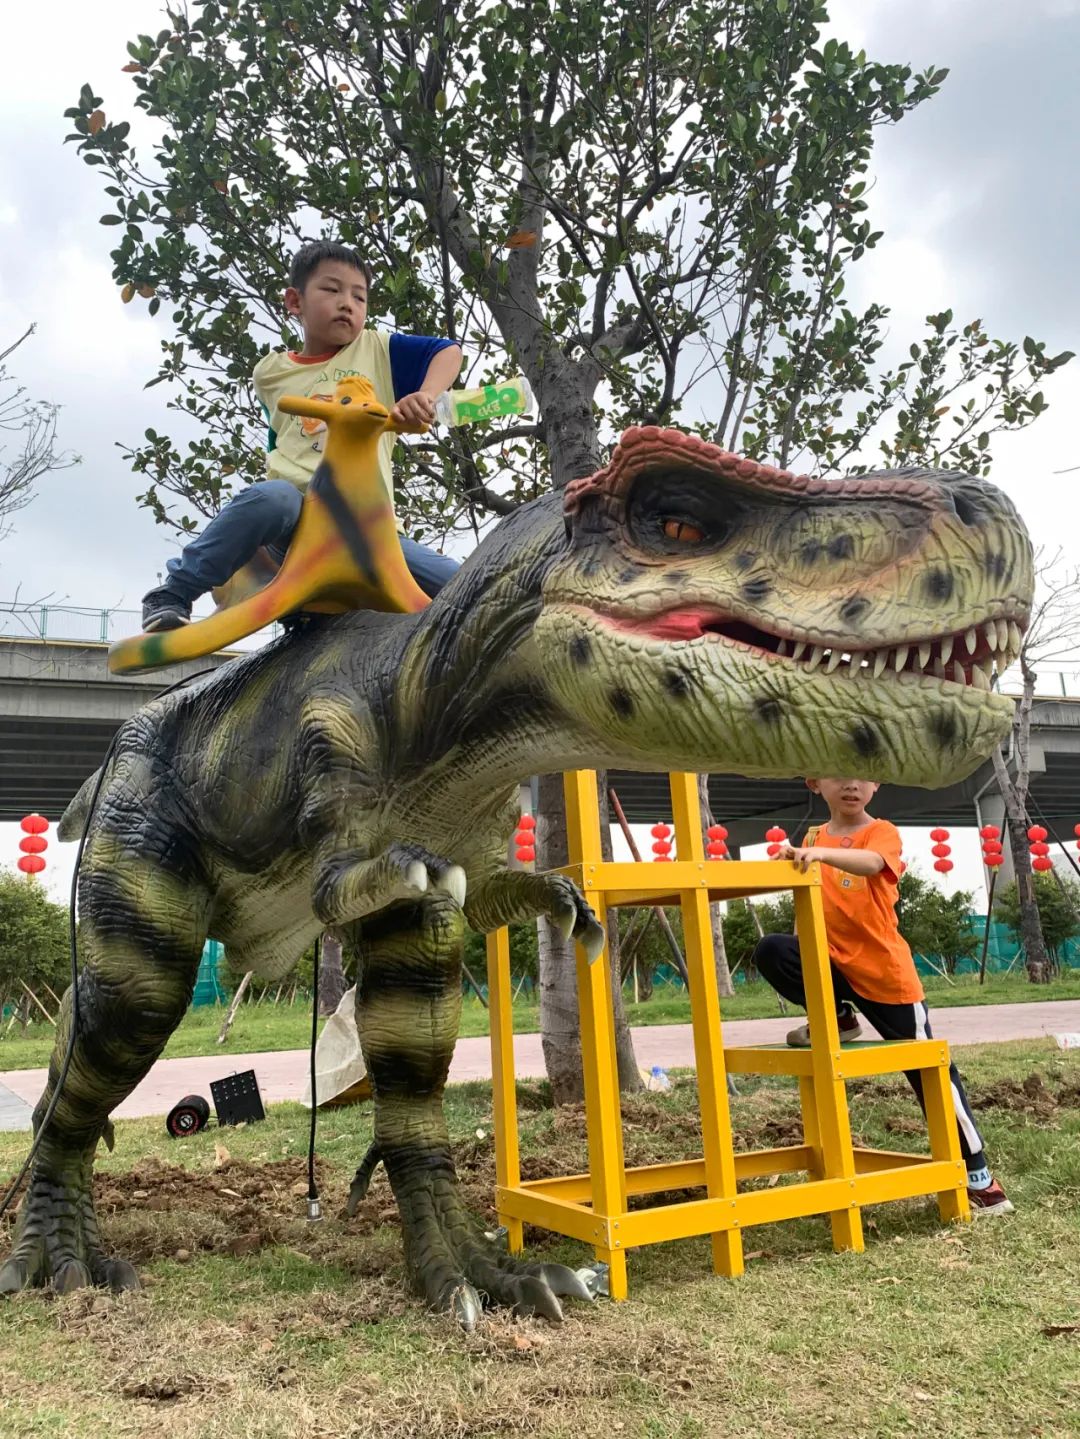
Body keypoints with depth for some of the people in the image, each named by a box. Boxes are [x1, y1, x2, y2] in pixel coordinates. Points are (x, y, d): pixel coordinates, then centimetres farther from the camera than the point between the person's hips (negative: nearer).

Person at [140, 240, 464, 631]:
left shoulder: (377, 350, 13)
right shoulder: (271, 373, 18)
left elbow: (449, 350, 6)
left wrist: (426, 395, -12)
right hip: (297, 517, 0)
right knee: (273, 497, -39)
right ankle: (173, 593, -21)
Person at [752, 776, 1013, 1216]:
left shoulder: (882, 831, -7)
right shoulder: (812, 837, 6)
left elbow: (871, 863, -33)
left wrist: (821, 853, -49)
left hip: (886, 972, -3)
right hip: (833, 964, 3)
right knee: (770, 951, -25)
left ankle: (977, 1174, 22)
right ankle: (837, 1017, 0)